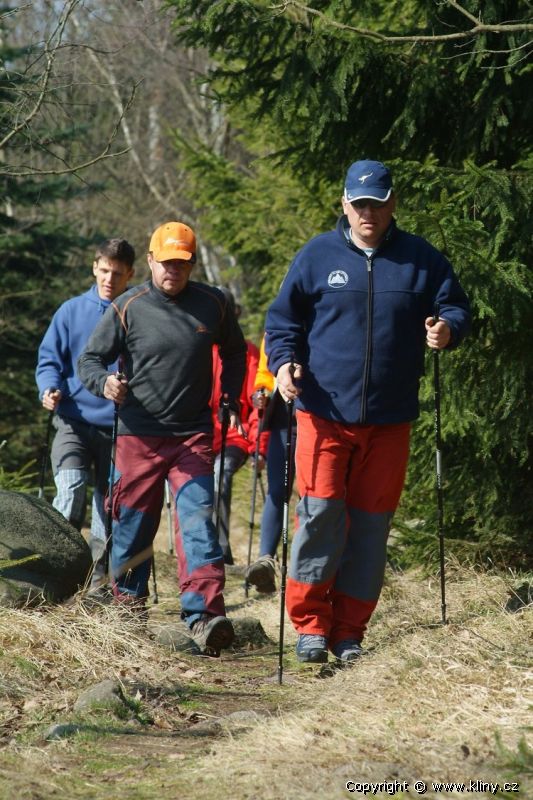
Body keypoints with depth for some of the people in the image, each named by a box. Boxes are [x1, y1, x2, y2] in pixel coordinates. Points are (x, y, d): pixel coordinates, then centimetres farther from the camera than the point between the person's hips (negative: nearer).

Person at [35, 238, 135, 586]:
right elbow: (49, 358, 9)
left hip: (119, 428, 1)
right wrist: (50, 388, -11)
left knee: (110, 506, 6)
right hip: (74, 421, -1)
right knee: (71, 487, -23)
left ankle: (98, 580, 16)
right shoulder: (72, 311, 5)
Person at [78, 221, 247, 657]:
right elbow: (90, 357, 0)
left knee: (198, 519, -14)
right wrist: (104, 383, -22)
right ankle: (128, 600, 29)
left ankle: (205, 614, -24)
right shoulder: (127, 308, -4)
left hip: (194, 436, 0)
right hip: (139, 436, 0)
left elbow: (234, 352, 21)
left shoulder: (213, 305, 3)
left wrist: (231, 403, 14)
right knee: (134, 523, 7)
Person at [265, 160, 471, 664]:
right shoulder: (317, 256, 5)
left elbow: (456, 308, 11)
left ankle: (349, 631, 13)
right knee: (321, 513, -11)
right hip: (324, 414, -2)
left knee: (371, 523, 5)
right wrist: (283, 363, -11)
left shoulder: (421, 259, 7)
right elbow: (283, 320, 8)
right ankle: (309, 623, 0)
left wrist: (447, 328, -12)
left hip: (389, 421, 2)